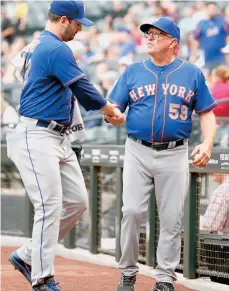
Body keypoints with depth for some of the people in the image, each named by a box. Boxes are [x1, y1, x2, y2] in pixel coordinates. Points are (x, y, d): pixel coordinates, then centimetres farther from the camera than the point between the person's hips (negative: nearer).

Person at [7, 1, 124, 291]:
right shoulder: (57, 49, -14)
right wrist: (111, 110, 4)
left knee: (77, 201, 9)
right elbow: (83, 90, -12)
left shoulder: (37, 46, 18)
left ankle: (27, 255, 17)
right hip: (37, 137, -10)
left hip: (58, 138, 10)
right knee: (50, 207, -11)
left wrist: (102, 104, 16)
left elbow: (75, 90, 23)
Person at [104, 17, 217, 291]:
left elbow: (207, 113, 6)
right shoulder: (133, 72, 8)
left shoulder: (192, 73, 5)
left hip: (174, 155, 0)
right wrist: (112, 116, -19)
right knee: (132, 211, -9)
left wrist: (207, 143, -12)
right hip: (138, 152, 0)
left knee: (172, 218, 1)